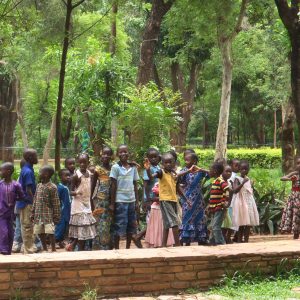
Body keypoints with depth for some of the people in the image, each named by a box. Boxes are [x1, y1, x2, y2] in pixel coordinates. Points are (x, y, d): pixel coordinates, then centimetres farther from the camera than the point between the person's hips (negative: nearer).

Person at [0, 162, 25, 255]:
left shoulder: (16, 185, -7)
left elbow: (22, 196, 3)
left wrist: (13, 200, -6)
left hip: (10, 213, 1)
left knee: (10, 234, 8)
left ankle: (8, 252, 18)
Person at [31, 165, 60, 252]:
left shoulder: (52, 187, -10)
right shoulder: (39, 186, 10)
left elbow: (56, 204, -9)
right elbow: (35, 201, 15)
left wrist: (56, 217, -11)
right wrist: (33, 214, 12)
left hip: (48, 215, -7)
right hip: (38, 215, 7)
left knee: (50, 233, -8)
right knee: (40, 233, 11)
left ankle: (53, 250, 1)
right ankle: (45, 249, 25)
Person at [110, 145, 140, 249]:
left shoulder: (133, 168, 8)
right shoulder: (115, 167, -4)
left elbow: (135, 186, 11)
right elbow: (113, 186, -4)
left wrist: (137, 201, 8)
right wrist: (112, 203, -6)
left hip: (131, 201, 5)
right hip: (120, 201, -5)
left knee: (131, 226, 9)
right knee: (119, 227, -2)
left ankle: (128, 248, 20)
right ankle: (116, 249, 6)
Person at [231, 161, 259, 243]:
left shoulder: (249, 180, 12)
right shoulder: (237, 179, -6)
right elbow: (235, 190, -22)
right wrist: (243, 182, -27)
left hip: (249, 203, 6)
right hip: (241, 203, -6)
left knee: (248, 224, 2)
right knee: (241, 224, -4)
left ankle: (246, 241, 6)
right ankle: (240, 241, 1)